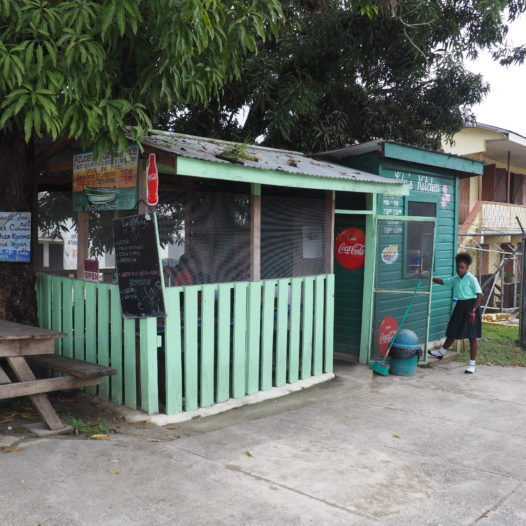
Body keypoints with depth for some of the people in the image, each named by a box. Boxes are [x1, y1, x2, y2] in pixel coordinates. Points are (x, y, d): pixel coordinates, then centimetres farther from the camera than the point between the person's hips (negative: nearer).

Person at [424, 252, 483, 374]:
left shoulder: (472, 279, -12)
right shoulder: (455, 279, 8)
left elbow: (479, 295, -15)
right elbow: (442, 281, 19)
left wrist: (473, 311, -19)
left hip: (470, 306, -7)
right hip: (460, 306, 7)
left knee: (472, 337, -1)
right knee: (452, 332, 19)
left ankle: (472, 365, 5)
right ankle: (440, 352, 36)